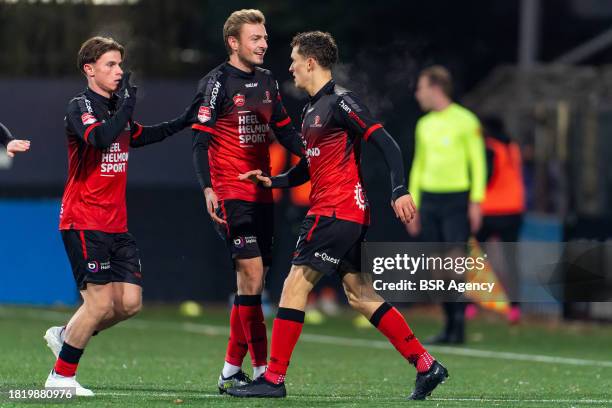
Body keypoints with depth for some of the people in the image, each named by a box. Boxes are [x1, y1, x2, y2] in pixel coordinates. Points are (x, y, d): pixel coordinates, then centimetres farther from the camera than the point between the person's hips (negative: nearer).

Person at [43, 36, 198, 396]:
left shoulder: (118, 109, 14)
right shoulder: (81, 107, -10)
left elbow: (141, 135, 34)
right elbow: (100, 139, -31)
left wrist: (183, 122, 25)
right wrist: (128, 104, -24)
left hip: (117, 225, 8)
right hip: (84, 223, -8)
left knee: (130, 302, 1)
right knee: (101, 302, -13)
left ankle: (65, 336, 21)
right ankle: (61, 377, -1)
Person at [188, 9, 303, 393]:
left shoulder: (267, 81, 13)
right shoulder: (217, 82, -7)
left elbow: (284, 131, 21)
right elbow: (200, 141, -11)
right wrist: (208, 190, -21)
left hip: (261, 194, 7)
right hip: (230, 194, -7)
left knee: (254, 281, 6)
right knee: (251, 274, -14)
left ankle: (231, 371, 13)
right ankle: (261, 369, -12)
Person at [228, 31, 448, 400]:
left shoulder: (340, 102, -12)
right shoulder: (312, 109, 17)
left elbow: (387, 144, -17)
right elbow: (311, 167, 27)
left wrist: (400, 191, -27)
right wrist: (272, 180, 14)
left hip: (337, 212, -10)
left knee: (295, 286, -8)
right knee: (360, 294, 10)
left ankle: (273, 379, -6)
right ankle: (426, 365, 11)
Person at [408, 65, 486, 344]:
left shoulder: (465, 120, -2)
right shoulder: (424, 125, 15)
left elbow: (478, 163, -4)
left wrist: (476, 202, -11)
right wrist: (413, 206, 15)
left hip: (457, 201, -6)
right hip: (428, 200, 6)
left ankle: (459, 325, -10)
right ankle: (450, 325, 8)